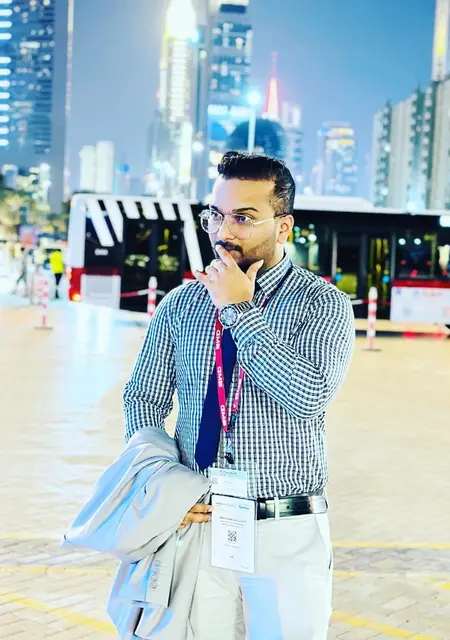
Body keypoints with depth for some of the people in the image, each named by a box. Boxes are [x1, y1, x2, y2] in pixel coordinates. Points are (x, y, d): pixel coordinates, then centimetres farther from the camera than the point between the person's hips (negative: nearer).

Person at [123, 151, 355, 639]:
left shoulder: (323, 304, -6)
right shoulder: (181, 304, 4)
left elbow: (310, 396, -21)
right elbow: (143, 399, 7)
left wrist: (240, 311, -18)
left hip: (288, 533, -2)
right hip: (196, 522, 3)